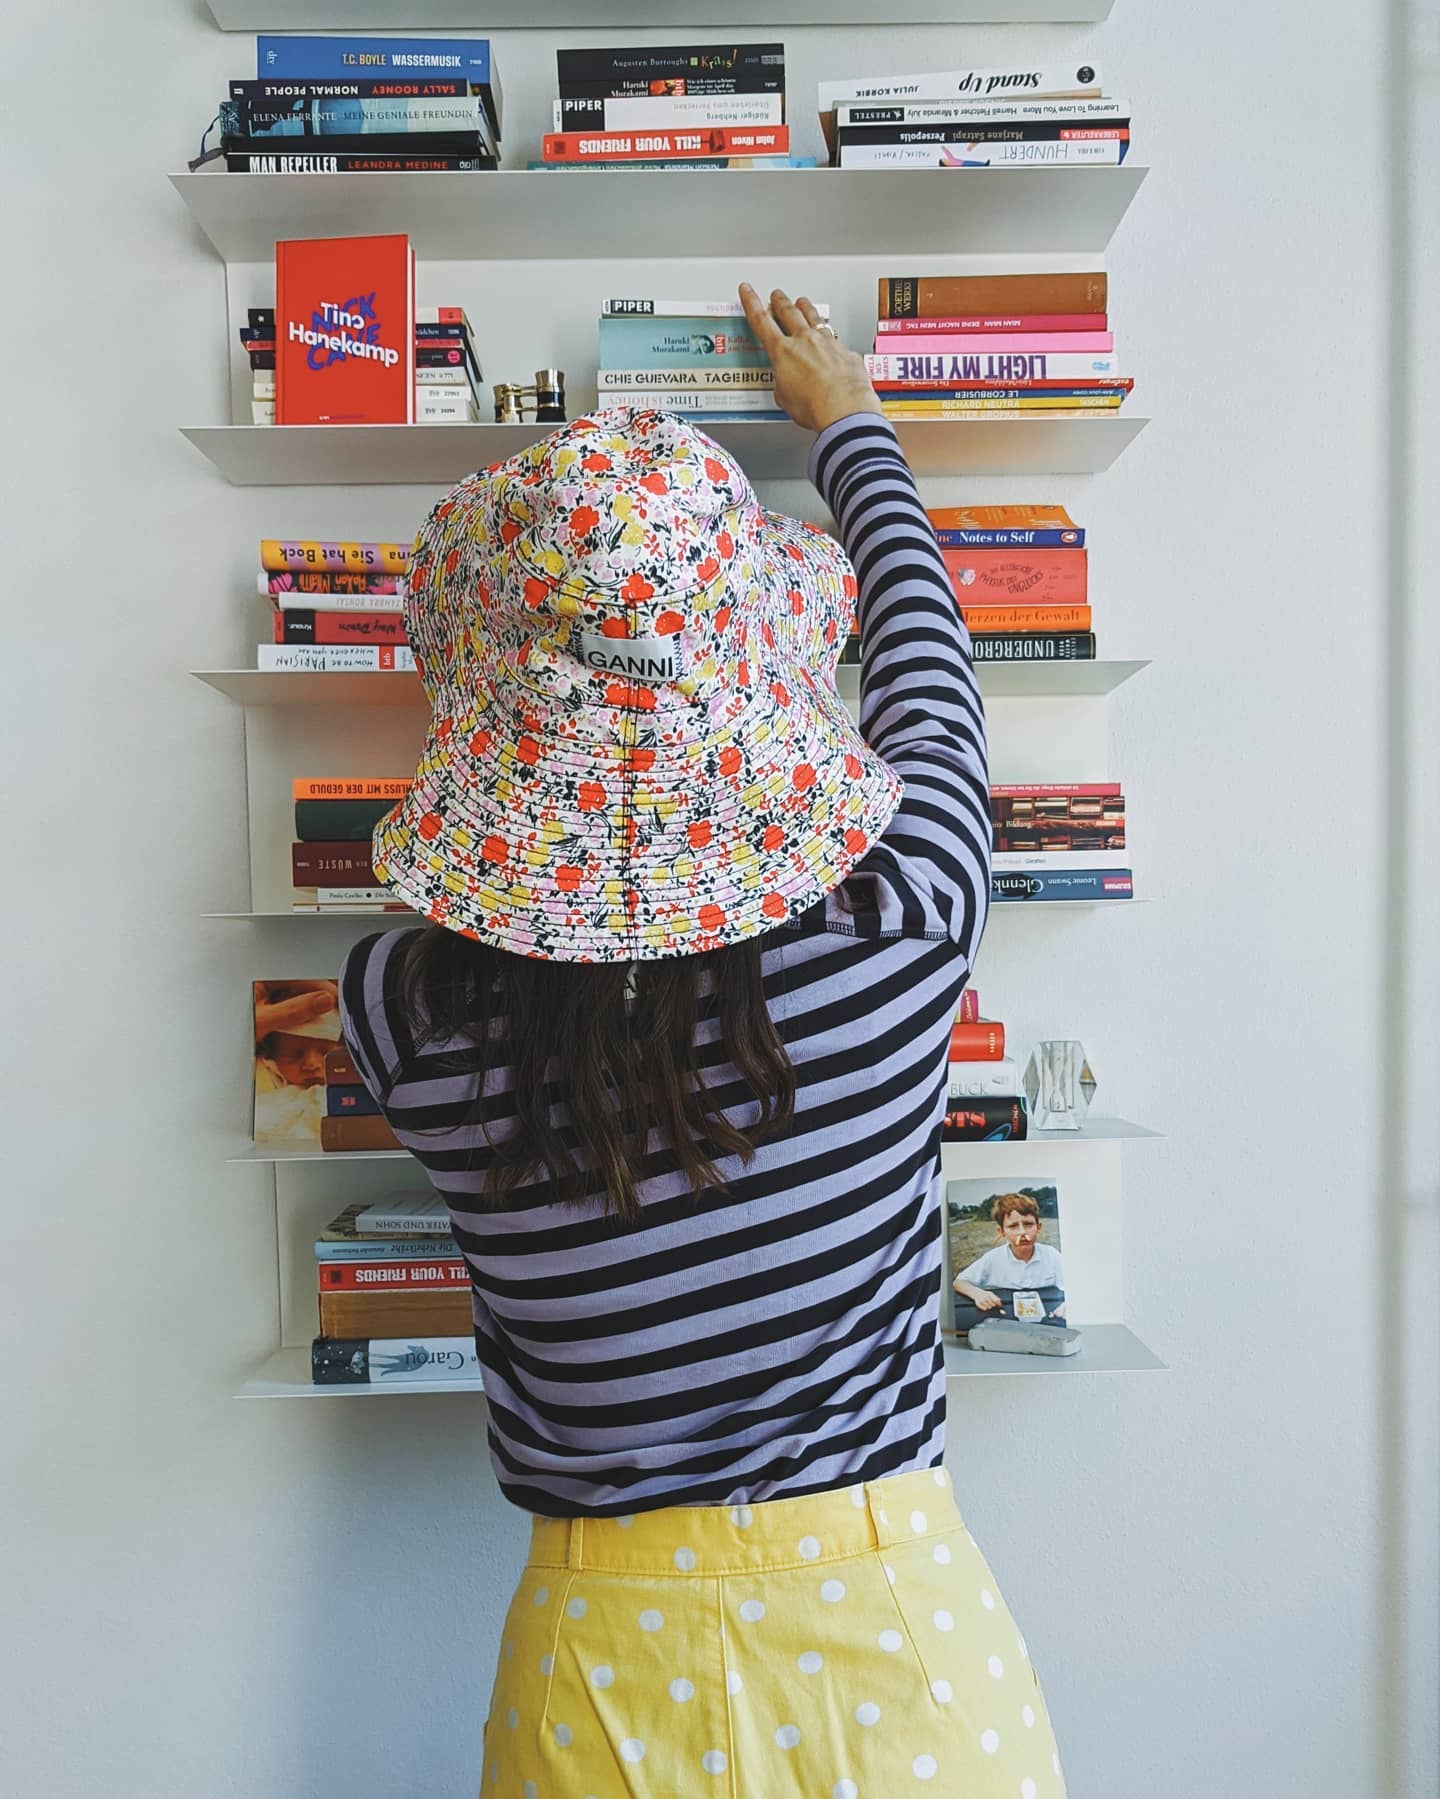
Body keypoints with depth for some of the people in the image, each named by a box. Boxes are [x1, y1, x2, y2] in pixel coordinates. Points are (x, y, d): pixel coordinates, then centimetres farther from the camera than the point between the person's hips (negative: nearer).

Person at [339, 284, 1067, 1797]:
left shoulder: (401, 1010, -21)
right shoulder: (908, 916, -22)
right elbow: (926, 657, -2)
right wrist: (848, 421, 17)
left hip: (611, 1653, 1)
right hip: (887, 1613, 0)